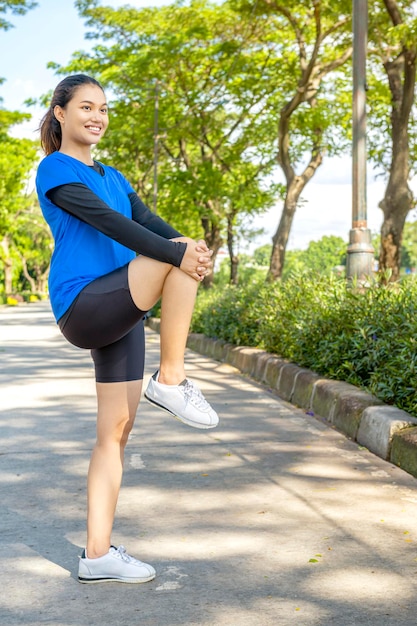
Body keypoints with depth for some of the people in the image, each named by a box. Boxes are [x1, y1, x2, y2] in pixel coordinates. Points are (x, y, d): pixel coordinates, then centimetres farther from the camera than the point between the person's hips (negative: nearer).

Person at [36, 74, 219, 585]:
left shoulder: (112, 177, 22)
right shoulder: (54, 169, -2)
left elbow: (147, 221, 5)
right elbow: (108, 222, -17)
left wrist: (191, 245, -18)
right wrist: (178, 252, -27)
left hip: (120, 314, 7)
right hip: (82, 306, -7)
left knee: (116, 432, 5)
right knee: (175, 257, -24)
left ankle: (97, 554, 12)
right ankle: (171, 381, -17)